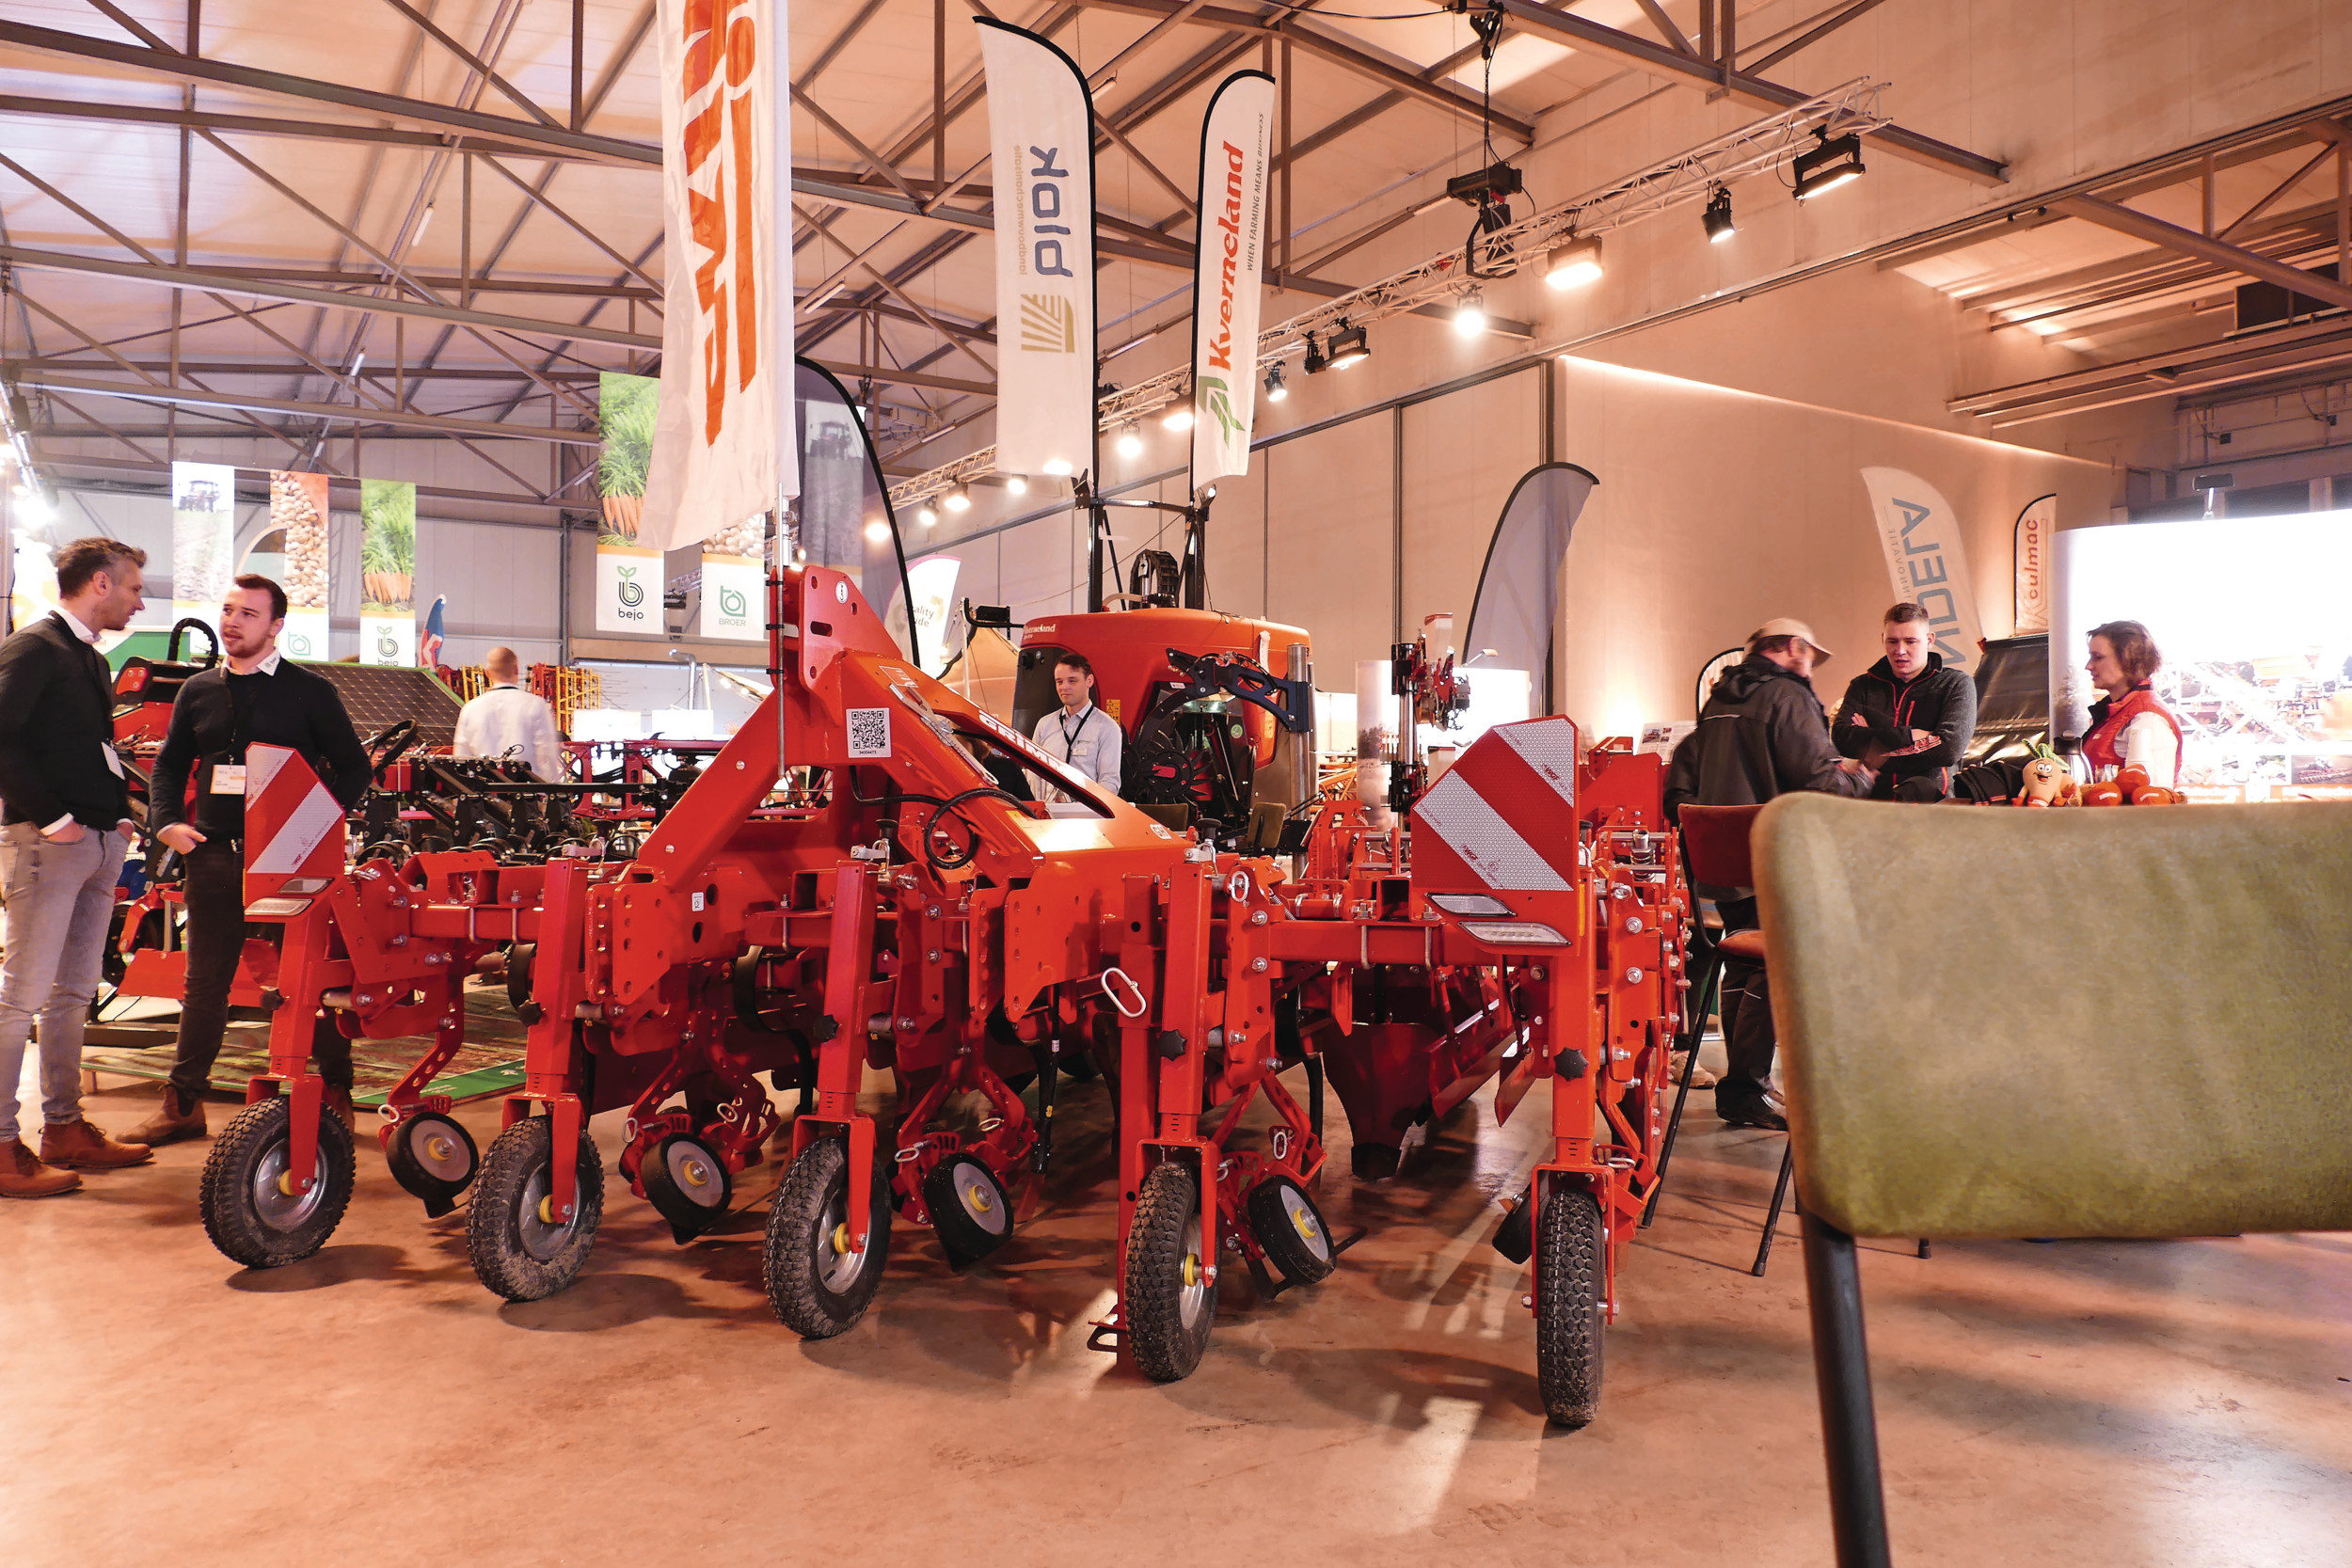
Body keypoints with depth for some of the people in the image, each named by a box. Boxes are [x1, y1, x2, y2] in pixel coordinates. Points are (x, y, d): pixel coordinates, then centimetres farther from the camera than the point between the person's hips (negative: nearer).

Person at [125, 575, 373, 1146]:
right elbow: (170, 764, 20)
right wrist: (166, 821, 4)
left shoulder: (310, 691, 0)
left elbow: (353, 766, 2)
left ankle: (336, 1093, 10)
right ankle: (183, 1102, 19)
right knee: (204, 982, 11)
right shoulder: (198, 691, 13)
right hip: (214, 853, 4)